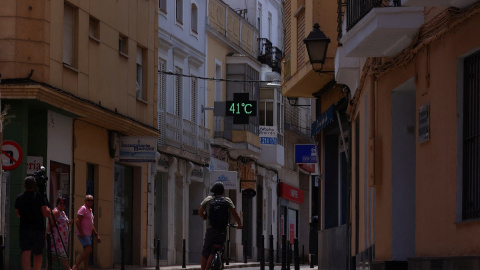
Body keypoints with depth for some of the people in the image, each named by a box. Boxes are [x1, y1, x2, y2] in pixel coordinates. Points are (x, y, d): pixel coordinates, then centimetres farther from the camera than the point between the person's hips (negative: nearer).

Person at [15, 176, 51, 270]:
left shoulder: (19, 198, 6)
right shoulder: (40, 197, -7)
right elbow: (46, 213, -13)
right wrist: (48, 209, 8)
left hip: (24, 228, 2)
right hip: (38, 229, -2)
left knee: (25, 252, -9)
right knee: (37, 254, 13)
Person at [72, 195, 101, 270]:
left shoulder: (90, 211, 22)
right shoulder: (83, 209, -7)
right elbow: (77, 221, -17)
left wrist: (96, 235, 23)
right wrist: (81, 232, -25)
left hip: (88, 234, 10)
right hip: (83, 234, -10)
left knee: (87, 253, 5)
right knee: (88, 250, -20)